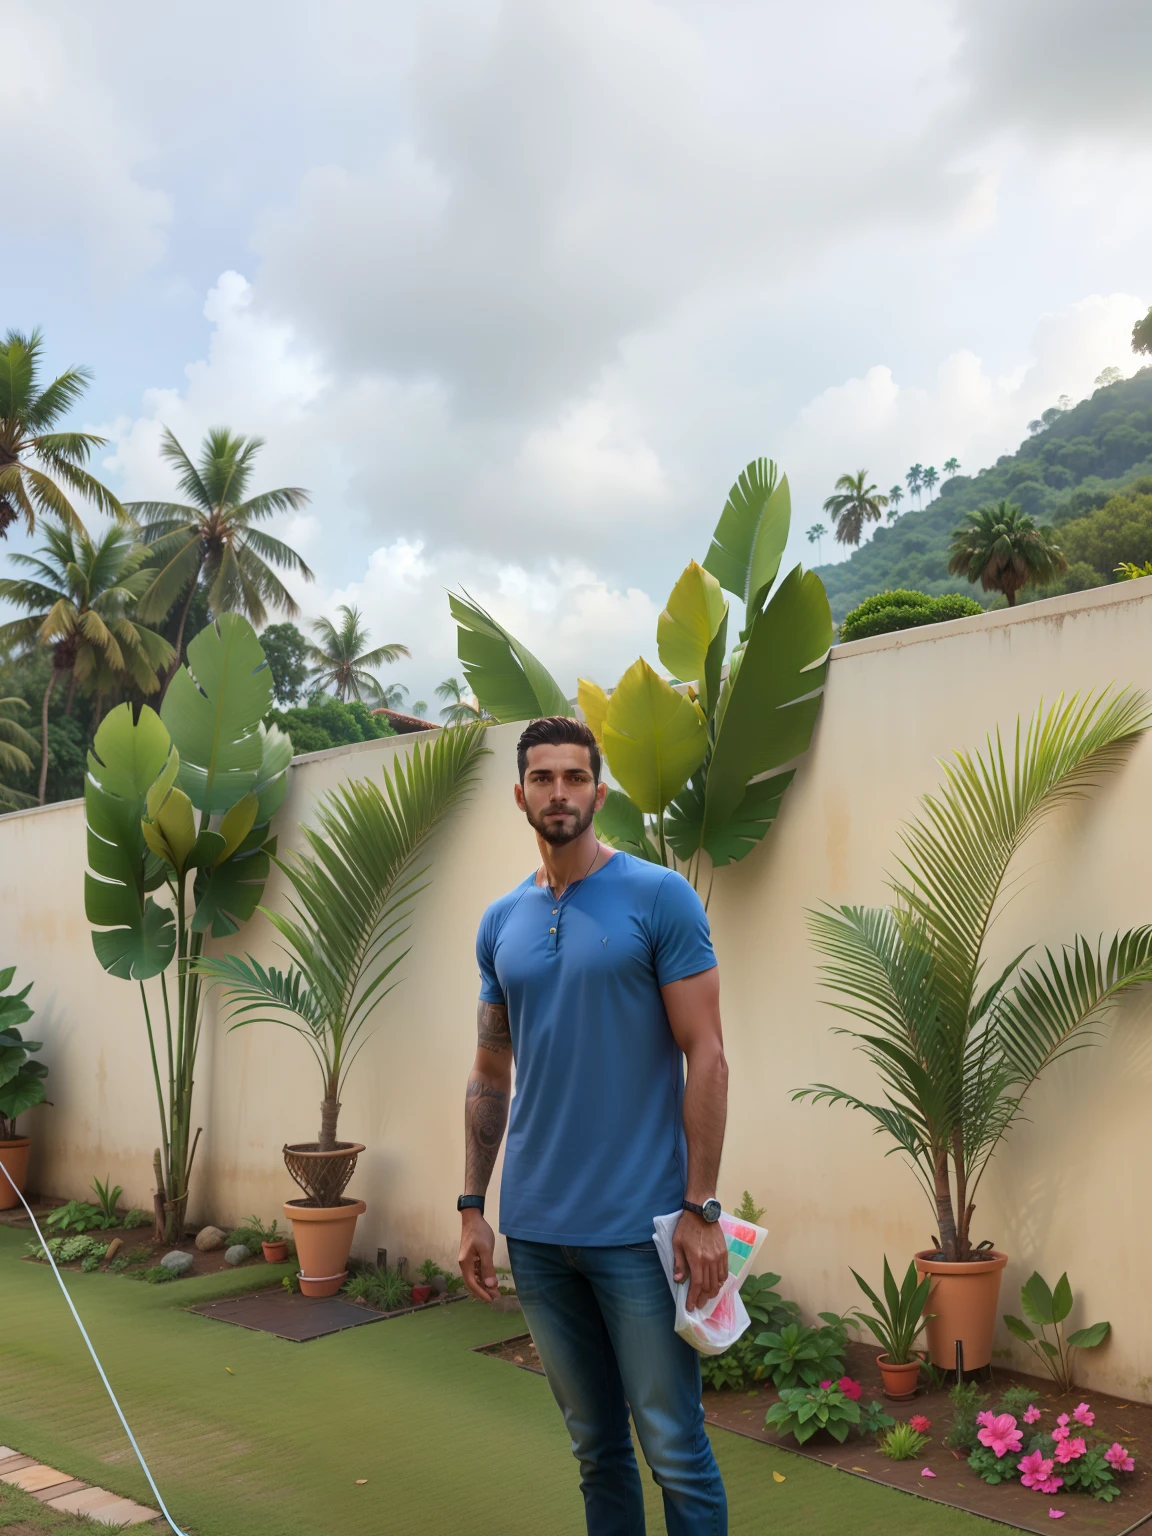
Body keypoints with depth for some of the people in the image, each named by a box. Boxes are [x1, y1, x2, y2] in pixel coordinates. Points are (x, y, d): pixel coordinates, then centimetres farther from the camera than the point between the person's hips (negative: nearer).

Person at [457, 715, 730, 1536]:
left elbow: (706, 1057, -9)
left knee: (675, 1451, 3)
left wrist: (702, 1210, -13)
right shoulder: (500, 922, 8)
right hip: (536, 1229, 5)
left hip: (637, 1224, -4)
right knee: (595, 1447, 17)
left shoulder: (660, 897, -7)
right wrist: (472, 1207, 10)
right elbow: (490, 1074, 13)